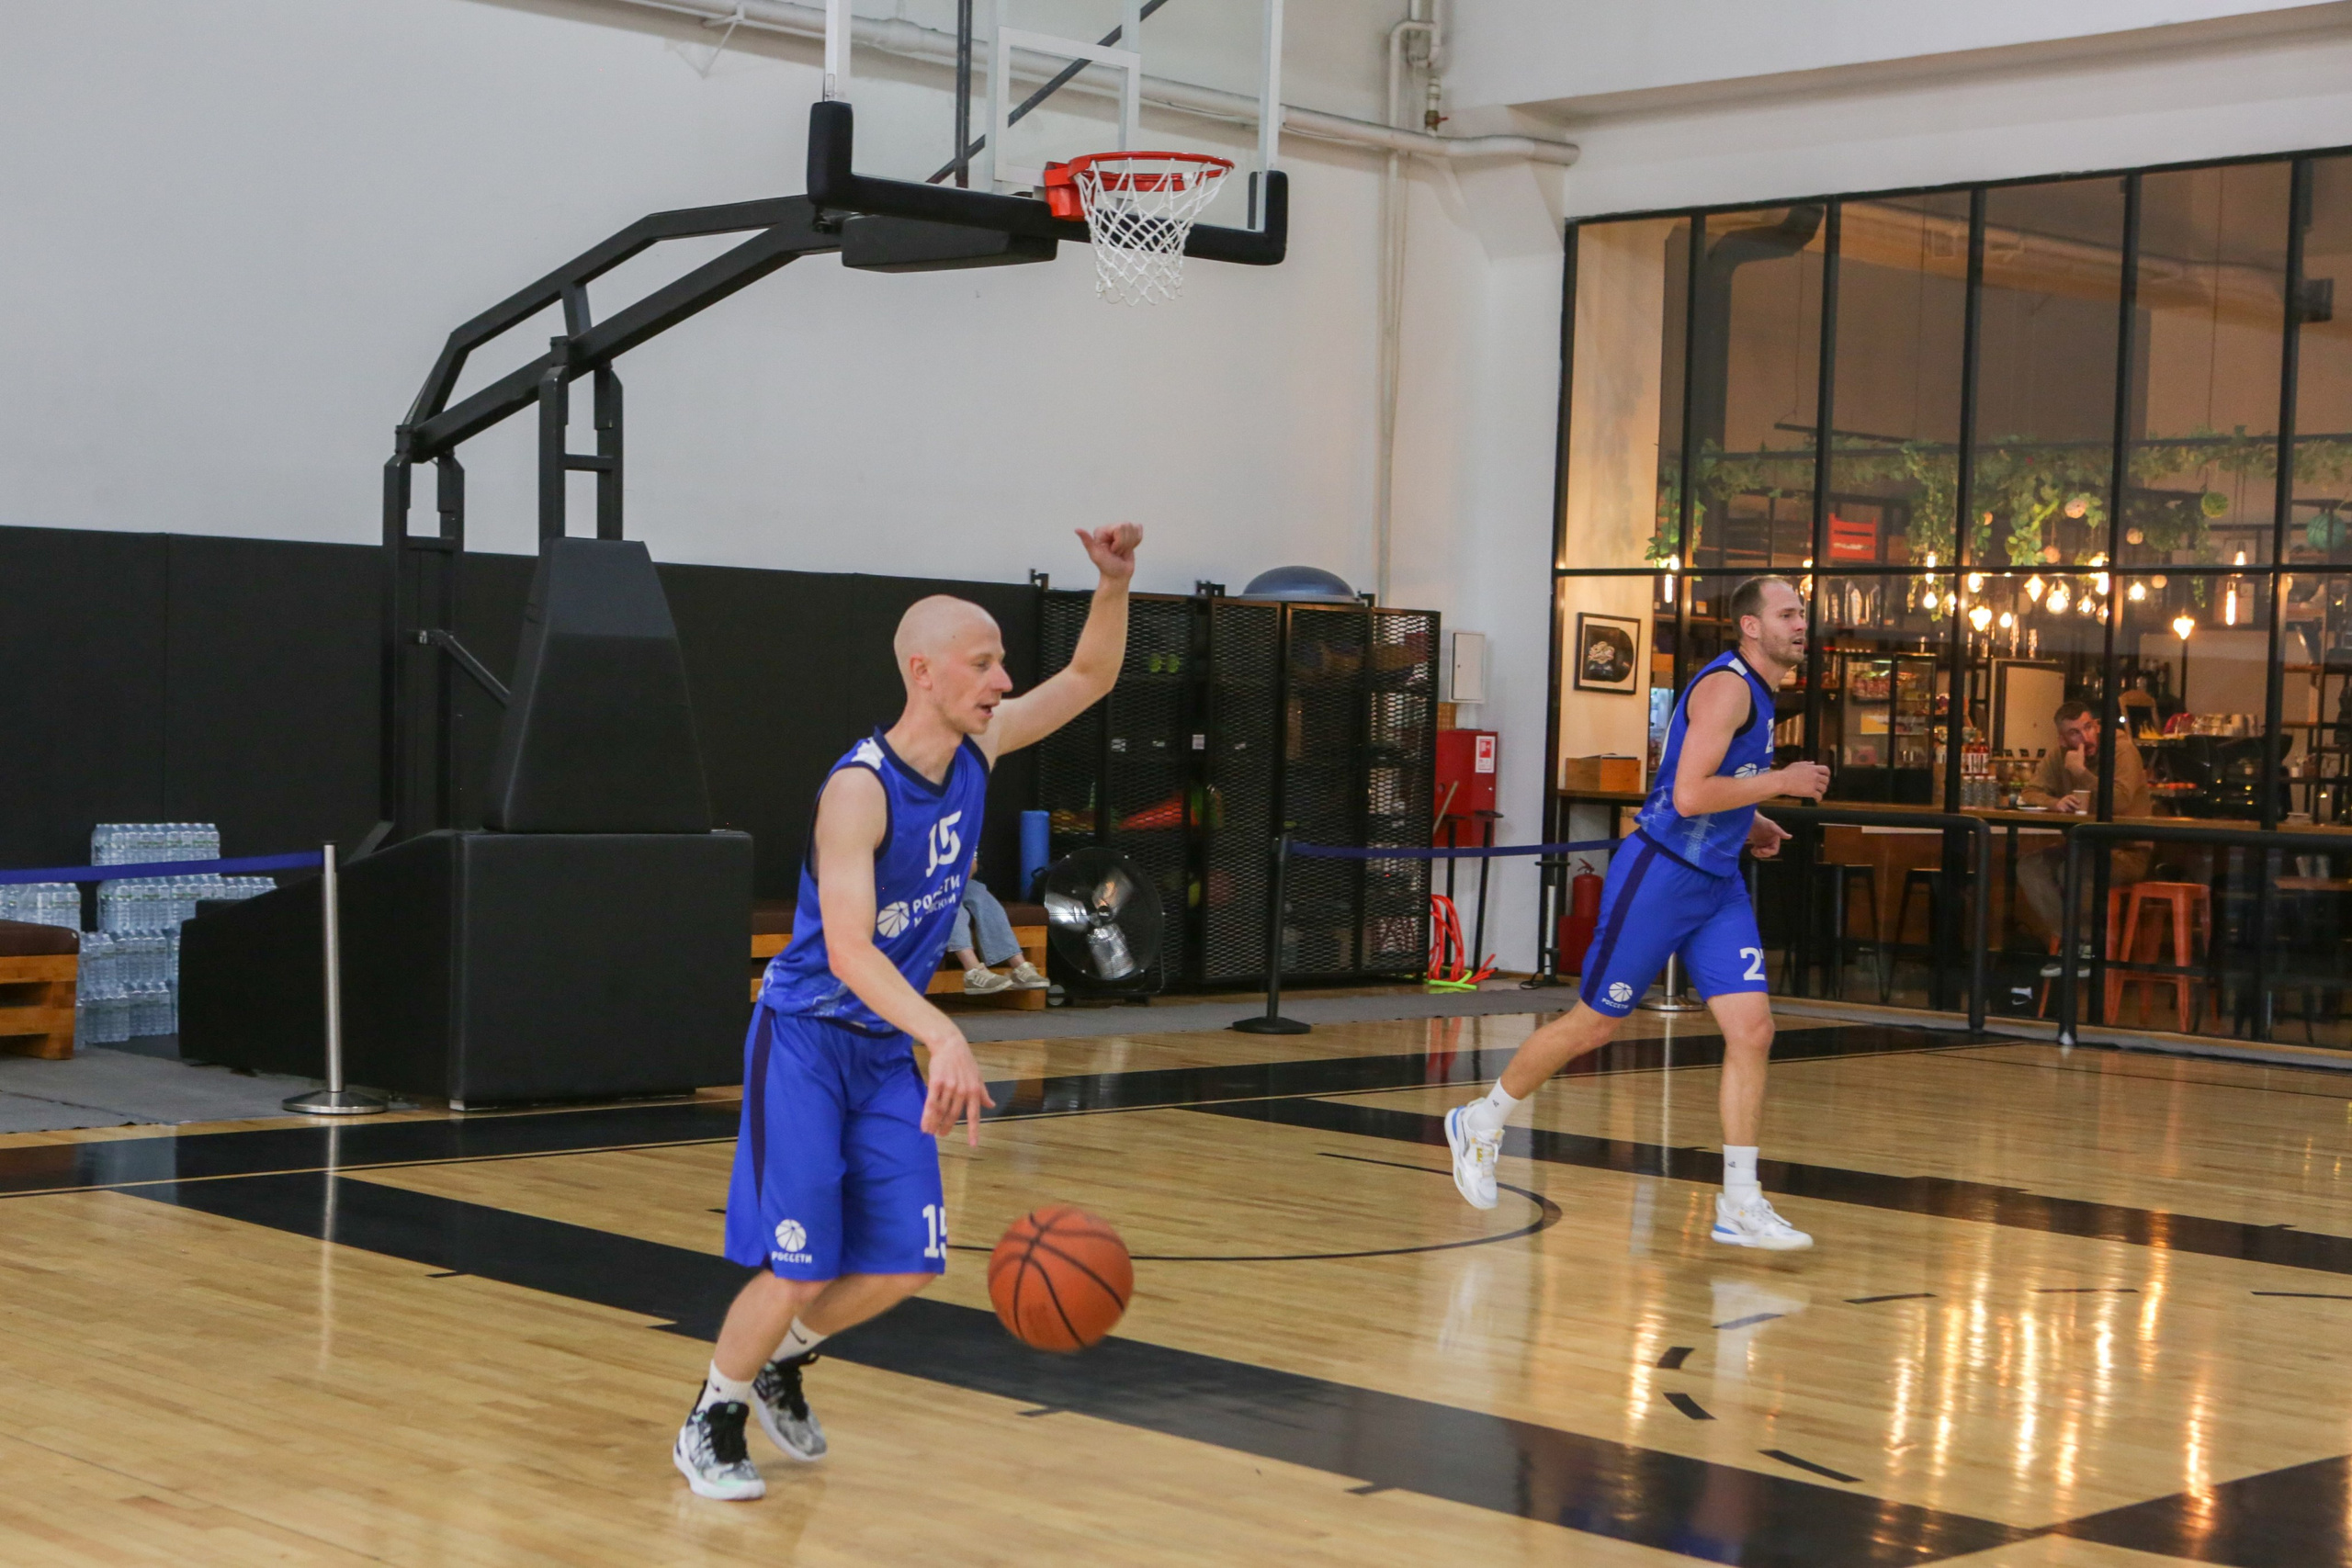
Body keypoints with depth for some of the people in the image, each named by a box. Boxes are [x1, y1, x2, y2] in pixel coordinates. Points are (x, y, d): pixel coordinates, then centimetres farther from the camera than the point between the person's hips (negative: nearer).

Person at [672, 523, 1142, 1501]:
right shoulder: (859, 787, -25)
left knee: (908, 1264, 4)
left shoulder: (976, 749, -3)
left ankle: (781, 1363, 30)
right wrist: (944, 1036, -49)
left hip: (888, 1050, 7)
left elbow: (1090, 678, 9)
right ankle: (709, 1426, 15)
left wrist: (1114, 586, -11)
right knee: (799, 1268, -9)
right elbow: (847, 949, -35)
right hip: (805, 1042, -7)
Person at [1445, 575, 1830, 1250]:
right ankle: (1481, 1121, 24)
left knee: (1753, 1031, -4)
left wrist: (1746, 825, 15)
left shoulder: (1756, 692, 14)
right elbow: (1688, 795, -26)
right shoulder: (1726, 685, -16)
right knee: (1595, 1023, 3)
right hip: (1659, 875, -9)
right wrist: (1780, 781, -19)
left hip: (1717, 886, 9)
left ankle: (1739, 1206, -1)